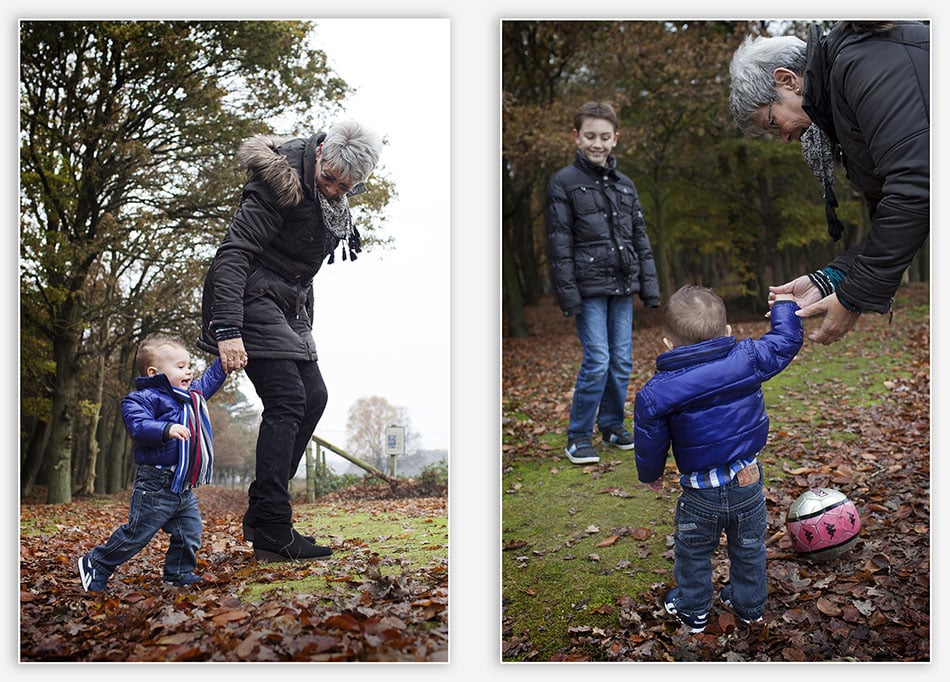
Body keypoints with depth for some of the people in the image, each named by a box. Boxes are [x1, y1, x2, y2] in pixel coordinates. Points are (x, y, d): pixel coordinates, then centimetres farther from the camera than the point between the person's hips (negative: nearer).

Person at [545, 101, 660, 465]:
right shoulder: (564, 183, -3)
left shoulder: (625, 185, 13)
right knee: (597, 361, -10)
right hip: (589, 289, -5)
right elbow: (559, 244, -7)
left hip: (622, 288, 5)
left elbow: (640, 239, 16)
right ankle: (578, 436, 1)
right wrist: (568, 295, -12)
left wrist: (649, 286, 9)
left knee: (622, 361, 7)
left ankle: (612, 424, 24)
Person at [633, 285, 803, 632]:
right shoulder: (747, 359, -14)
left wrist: (650, 474, 15)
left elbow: (650, 444, -6)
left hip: (701, 493, -3)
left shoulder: (655, 393, -18)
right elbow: (785, 342, 4)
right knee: (749, 548, 24)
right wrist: (785, 305, 22)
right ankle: (749, 604, 41)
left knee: (693, 553, 20)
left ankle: (693, 610, 36)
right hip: (748, 481, 3)